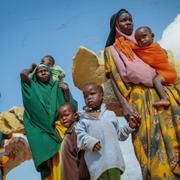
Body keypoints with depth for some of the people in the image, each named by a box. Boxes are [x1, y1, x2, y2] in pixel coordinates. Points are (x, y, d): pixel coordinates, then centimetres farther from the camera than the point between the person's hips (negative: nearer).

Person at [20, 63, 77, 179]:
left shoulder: (57, 86, 19)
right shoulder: (33, 86, 18)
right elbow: (23, 74, 0)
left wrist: (66, 91, 0)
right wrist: (32, 69, 18)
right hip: (41, 127, -1)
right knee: (46, 157, -18)